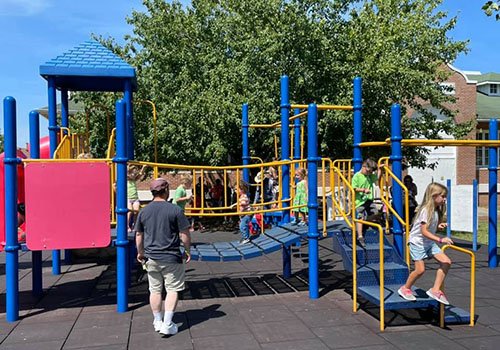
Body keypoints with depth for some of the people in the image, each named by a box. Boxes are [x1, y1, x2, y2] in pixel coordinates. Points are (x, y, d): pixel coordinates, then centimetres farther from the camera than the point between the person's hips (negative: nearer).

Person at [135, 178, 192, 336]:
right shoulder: (175, 210, -11)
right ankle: (167, 325, 3)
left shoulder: (143, 212, 2)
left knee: (155, 290, 15)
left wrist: (140, 252, 24)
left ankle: (157, 321, 28)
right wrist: (187, 250, 6)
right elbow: (185, 234, -10)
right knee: (173, 289, 6)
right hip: (171, 258, -4)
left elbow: (138, 235, 9)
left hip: (151, 258, 4)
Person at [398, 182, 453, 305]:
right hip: (417, 241, -8)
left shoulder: (437, 210, 5)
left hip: (429, 242, 8)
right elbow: (424, 231, -25)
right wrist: (440, 239, -33)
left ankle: (435, 290, 1)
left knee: (446, 262, -6)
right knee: (420, 270, -12)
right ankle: (405, 289, 13)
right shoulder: (426, 210, -21)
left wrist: (439, 226, -5)